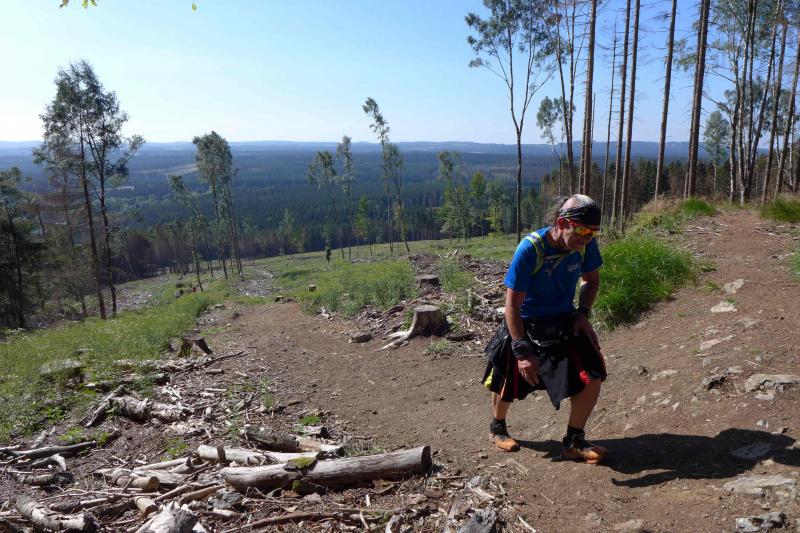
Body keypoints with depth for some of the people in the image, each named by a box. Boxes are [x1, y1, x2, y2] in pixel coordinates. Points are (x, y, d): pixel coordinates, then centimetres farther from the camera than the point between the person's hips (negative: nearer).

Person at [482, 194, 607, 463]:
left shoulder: (586, 245, -16)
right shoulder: (530, 248, -30)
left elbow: (591, 280, 7)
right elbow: (512, 304, -26)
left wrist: (582, 313, -9)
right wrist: (522, 352, -29)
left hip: (564, 322, 4)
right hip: (525, 325, -4)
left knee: (592, 377, -11)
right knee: (508, 385, 10)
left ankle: (574, 442, 10)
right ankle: (497, 427, 42)